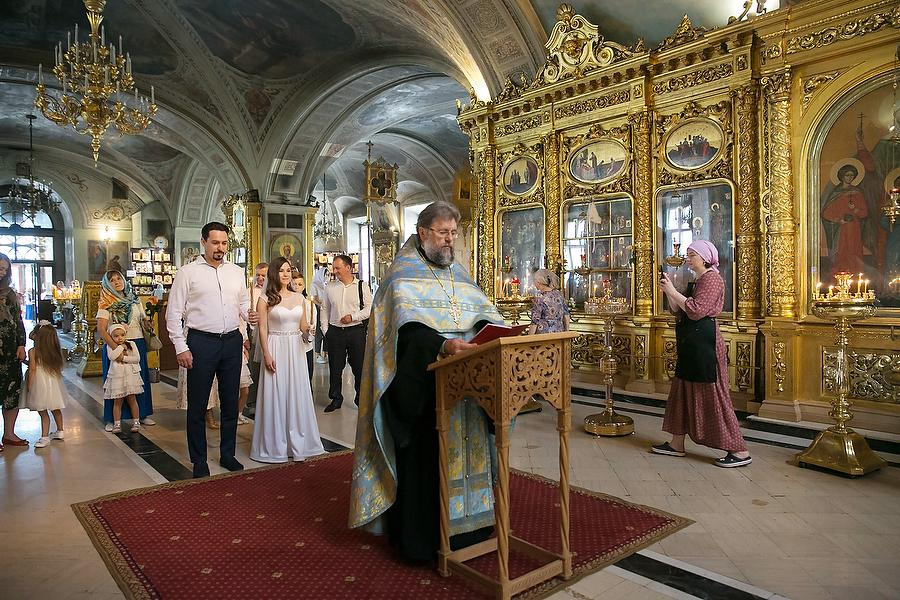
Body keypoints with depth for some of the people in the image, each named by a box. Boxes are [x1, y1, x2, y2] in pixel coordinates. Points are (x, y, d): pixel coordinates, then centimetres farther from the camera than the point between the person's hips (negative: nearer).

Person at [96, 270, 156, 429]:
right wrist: (115, 347, -24)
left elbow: (145, 322, 13)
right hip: (115, 345, -4)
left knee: (140, 379, 6)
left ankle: (143, 414, 18)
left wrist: (149, 321, -12)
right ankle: (111, 419, 11)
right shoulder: (105, 305, -2)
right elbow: (101, 330, -12)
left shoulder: (135, 301, 12)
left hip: (138, 344, 4)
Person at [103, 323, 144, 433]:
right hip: (116, 377, 0)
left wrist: (123, 358, -12)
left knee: (131, 399, 4)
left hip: (130, 375, 0)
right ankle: (117, 424, 11)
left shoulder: (131, 344, 4)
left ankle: (135, 422, 11)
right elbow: (111, 356, -17)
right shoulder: (110, 346, 3)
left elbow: (137, 358, -5)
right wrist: (122, 346, -12)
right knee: (117, 401, 4)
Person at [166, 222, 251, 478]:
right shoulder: (188, 272, -3)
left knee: (231, 402, 13)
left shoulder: (237, 272, 9)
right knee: (198, 405, 5)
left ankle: (228, 454, 28)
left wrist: (248, 314, -6)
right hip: (201, 342, -4)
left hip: (232, 341, 4)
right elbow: (174, 312, -3)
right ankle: (199, 461, 20)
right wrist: (181, 348, -8)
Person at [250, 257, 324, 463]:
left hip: (296, 351, 4)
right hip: (275, 350, -4)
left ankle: (297, 443, 18)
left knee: (297, 395, 7)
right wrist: (266, 355, -12)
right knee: (276, 396, 2)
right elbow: (263, 330, -5)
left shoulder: (299, 298, 9)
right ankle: (275, 445, 14)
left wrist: (307, 330, -9)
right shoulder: (265, 300, -2)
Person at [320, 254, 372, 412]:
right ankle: (335, 399, 23)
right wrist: (325, 331, 6)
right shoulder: (330, 287, 8)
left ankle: (361, 398, 19)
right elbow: (325, 309, 12)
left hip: (356, 331, -3)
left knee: (359, 366, 3)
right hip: (335, 332, 3)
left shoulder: (362, 286, -2)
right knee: (335, 367, 8)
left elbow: (370, 308, -4)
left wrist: (353, 317, -14)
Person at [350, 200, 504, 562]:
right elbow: (407, 326, -20)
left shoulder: (458, 275, 17)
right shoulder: (403, 274, -4)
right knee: (423, 458, 0)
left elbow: (483, 311, 9)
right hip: (422, 386, -6)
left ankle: (463, 525, 25)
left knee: (461, 453, 11)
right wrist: (443, 345, -35)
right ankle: (419, 537, 14)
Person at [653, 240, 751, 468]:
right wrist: (668, 291, 4)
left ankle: (740, 451, 2)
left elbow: (696, 311, -21)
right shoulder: (696, 281, 19)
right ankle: (677, 444, 21)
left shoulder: (712, 278, -11)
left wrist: (673, 291, -15)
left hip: (704, 342, -10)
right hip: (690, 344, 10)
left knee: (712, 394, -7)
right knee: (683, 390, 12)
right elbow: (679, 311, 16)